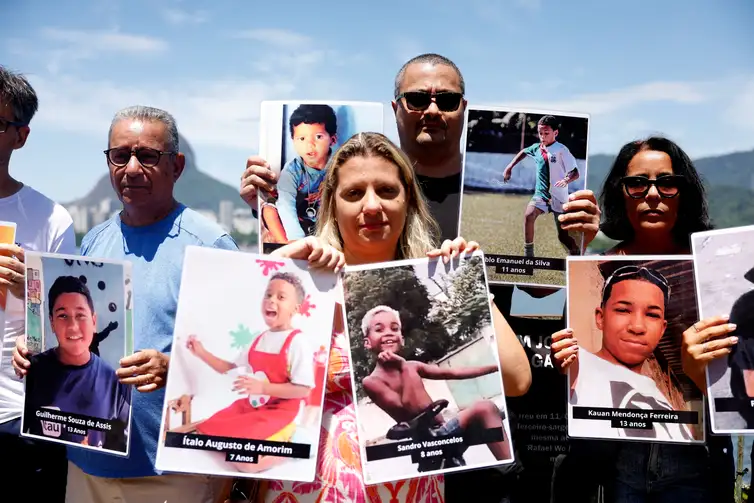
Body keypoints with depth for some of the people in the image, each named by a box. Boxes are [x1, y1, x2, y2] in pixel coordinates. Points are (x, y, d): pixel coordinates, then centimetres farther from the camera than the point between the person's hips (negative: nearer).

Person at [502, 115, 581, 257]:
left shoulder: (562, 150, -12)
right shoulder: (537, 148, 3)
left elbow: (575, 173, -15)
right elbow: (523, 152, 26)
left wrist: (566, 180, -37)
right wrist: (509, 167, 15)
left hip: (559, 197, -3)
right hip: (541, 194, 3)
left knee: (563, 237, 2)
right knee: (528, 215, -26)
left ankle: (577, 254, 29)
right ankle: (528, 254, -17)